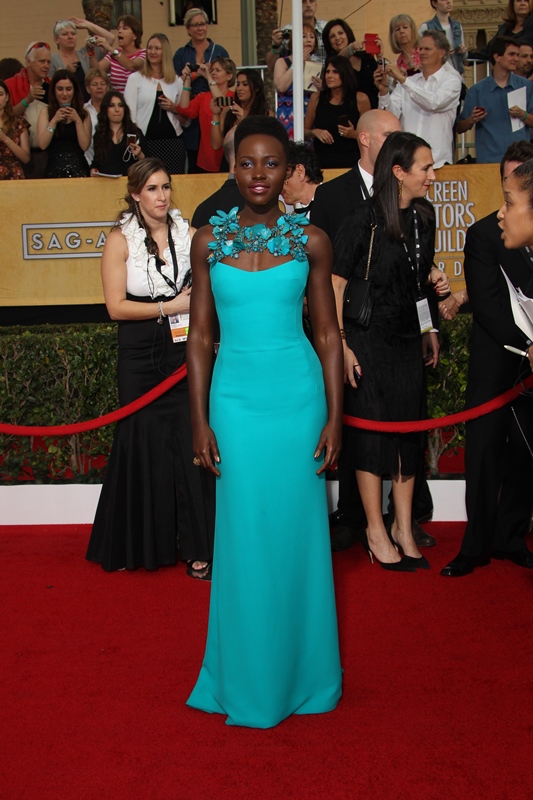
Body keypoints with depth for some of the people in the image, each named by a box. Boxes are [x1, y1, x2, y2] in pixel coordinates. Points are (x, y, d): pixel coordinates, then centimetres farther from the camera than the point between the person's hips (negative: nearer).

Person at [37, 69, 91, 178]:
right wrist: (54, 121, -8)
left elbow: (85, 146, 0)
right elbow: (42, 145, -1)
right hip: (54, 168, -1)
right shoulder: (46, 111, 9)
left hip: (78, 167, 1)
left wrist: (78, 121, -7)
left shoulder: (83, 114, 11)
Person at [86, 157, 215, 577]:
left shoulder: (187, 233, 5)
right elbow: (116, 306, -7)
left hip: (184, 349, 1)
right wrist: (169, 307, -11)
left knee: (189, 440, -3)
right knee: (143, 443, 5)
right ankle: (141, 542, 21)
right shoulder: (120, 239, -1)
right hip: (140, 355, -1)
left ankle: (196, 545, 4)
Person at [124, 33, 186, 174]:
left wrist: (174, 108, -2)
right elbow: (129, 114, 1)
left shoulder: (177, 81, 14)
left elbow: (186, 119, 18)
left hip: (173, 142, 2)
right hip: (146, 142, -2)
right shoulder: (135, 78, 7)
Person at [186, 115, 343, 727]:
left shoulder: (310, 240, 1)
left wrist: (335, 417, -3)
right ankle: (250, 679, 25)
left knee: (297, 532, 7)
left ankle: (299, 671, 27)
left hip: (299, 396, 0)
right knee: (244, 537, 6)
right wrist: (199, 421, 0)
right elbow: (199, 336, 4)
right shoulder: (208, 241, 3)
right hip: (236, 399, 1)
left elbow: (328, 333, 3)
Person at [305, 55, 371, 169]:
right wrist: (314, 132, -3)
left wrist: (354, 134, -8)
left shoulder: (360, 99, 3)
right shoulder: (316, 98, 7)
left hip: (351, 162, -1)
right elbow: (304, 131, 16)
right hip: (322, 162, 1)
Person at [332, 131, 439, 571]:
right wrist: (340, 345, -15)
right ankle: (376, 531, 17)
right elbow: (335, 284, -13)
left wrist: (429, 330, 14)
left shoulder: (424, 216, 4)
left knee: (408, 429, 10)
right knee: (371, 430, 3)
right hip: (368, 339, -6)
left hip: (408, 339, 6)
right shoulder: (364, 219, -15)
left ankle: (403, 527, 23)